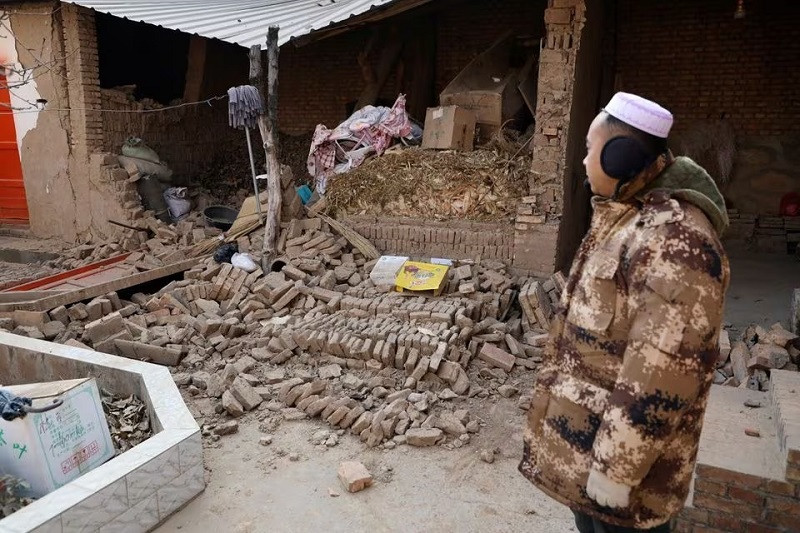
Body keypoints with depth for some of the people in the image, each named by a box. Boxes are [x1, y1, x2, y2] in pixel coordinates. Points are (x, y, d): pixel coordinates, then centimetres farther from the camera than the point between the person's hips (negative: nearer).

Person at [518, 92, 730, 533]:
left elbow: (660, 376, -29)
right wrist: (556, 390, 21)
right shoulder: (622, 219, 7)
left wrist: (617, 467, -23)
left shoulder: (674, 243, -27)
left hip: (621, 442, -9)